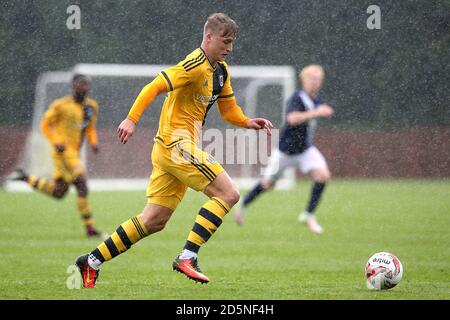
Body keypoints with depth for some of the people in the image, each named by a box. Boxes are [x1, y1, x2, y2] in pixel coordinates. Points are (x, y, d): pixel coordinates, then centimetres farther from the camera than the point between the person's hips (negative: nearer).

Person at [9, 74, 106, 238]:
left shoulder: (92, 106, 9)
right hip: (63, 151, -8)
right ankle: (89, 228, -12)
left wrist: (93, 142, 0)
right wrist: (56, 142, -16)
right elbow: (45, 124, -3)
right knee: (82, 185, -16)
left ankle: (26, 178, 30)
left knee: (58, 193, 14)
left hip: (74, 153, 8)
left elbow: (90, 128, 20)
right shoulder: (61, 105, -10)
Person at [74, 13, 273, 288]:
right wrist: (132, 119, -29)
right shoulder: (195, 65, -14)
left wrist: (248, 122, 4)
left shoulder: (221, 71, 16)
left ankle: (93, 261, 13)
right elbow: (154, 87, -20)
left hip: (169, 150, 9)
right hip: (177, 144, -9)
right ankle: (187, 257, -15)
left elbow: (228, 108, 24)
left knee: (154, 221, 9)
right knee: (228, 194, -13)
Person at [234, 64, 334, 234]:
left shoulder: (315, 99, 0)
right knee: (267, 184, 10)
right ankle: (243, 206, 37)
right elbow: (293, 118, -45)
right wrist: (316, 113, -51)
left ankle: (308, 215, -7)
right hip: (285, 150, -6)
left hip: (306, 149, 6)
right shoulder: (296, 99, -23)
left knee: (323, 175, -18)